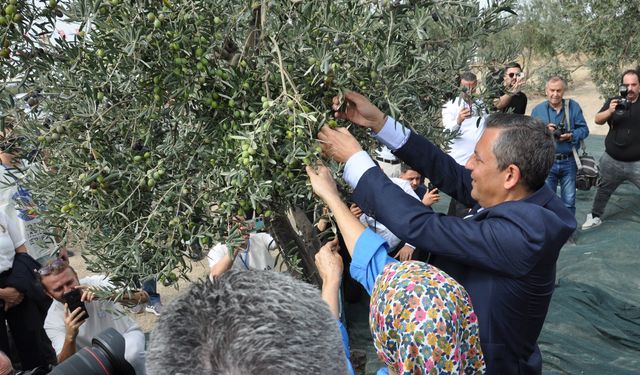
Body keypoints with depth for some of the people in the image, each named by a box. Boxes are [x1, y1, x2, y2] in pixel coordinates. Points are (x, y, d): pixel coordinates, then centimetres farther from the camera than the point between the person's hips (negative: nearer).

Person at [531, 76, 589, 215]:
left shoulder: (573, 106, 2)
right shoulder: (537, 110, 1)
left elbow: (584, 129, 0)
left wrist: (570, 136, -18)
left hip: (569, 162, 1)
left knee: (569, 201, 10)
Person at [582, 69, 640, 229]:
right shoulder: (614, 101, 0)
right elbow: (598, 120, -8)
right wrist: (609, 111, -28)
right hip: (612, 161, 2)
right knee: (603, 190, 18)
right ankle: (595, 216, 35)